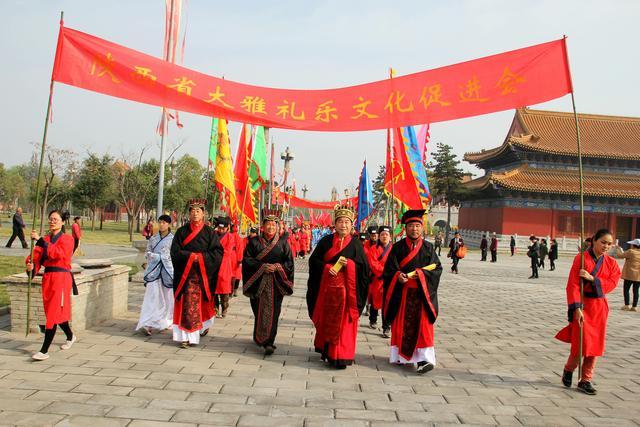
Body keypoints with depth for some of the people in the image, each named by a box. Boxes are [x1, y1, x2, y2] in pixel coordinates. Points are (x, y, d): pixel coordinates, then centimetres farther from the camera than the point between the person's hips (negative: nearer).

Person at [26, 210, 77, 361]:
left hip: (61, 278, -7)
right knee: (56, 312, 17)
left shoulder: (67, 239, -4)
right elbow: (36, 255, 0)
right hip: (47, 277, 7)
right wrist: (31, 266, -21)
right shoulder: (45, 239, 13)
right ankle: (70, 336, 40)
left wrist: (40, 240, -27)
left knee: (53, 314, -10)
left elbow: (57, 253, -23)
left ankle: (44, 351, -9)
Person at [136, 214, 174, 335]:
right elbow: (148, 253, 14)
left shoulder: (173, 239, 0)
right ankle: (147, 325, -13)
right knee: (152, 296, -8)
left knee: (167, 297, 6)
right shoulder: (153, 238, 11)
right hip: (154, 270, 2)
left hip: (168, 270, -2)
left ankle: (166, 321, 23)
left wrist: (156, 256, -6)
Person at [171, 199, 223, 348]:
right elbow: (175, 251, -1)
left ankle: (205, 325, 30)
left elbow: (217, 252, -4)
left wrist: (200, 257, -14)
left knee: (201, 301, 4)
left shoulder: (209, 232, 2)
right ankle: (186, 335, 1)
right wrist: (191, 256, -14)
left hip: (203, 273, -1)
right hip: (185, 273, 1)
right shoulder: (182, 231, 6)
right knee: (187, 303, -3)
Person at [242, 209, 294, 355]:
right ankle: (259, 337, 27)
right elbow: (247, 259, -2)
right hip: (258, 282, 1)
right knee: (259, 311, 7)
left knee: (272, 311, -5)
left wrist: (277, 266, -15)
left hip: (276, 283, 0)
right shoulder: (254, 242, 4)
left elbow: (289, 262, 3)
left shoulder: (283, 242, 5)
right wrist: (262, 266, -14)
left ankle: (268, 342, -4)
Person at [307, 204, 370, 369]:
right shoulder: (326, 241, 6)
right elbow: (314, 260, 4)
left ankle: (341, 356, 3)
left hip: (346, 287, -1)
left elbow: (364, 267, 2)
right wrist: (326, 267, -12)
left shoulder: (356, 244, 4)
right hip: (326, 286, 1)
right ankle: (325, 350, 25)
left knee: (343, 322, -2)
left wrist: (349, 264, -14)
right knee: (326, 319, 9)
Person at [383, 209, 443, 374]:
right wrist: (398, 276, -21)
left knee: (422, 324, -5)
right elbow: (389, 269, -1)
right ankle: (400, 355, 20)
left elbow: (437, 268, -1)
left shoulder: (428, 248, 4)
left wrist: (421, 274, -16)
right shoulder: (398, 247, 2)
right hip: (401, 293, 0)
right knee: (401, 324, 7)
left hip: (421, 293, 0)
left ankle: (424, 358, -7)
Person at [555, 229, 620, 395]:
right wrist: (577, 308, -20)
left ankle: (586, 380, 21)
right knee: (581, 343, -6)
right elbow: (573, 285, -14)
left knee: (594, 345, 8)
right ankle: (568, 369, 22)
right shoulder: (581, 258, -11)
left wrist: (592, 278, -22)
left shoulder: (611, 263, 5)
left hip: (600, 307, 5)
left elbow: (612, 283, -8)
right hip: (582, 305, -5)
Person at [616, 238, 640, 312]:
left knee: (626, 290, 5)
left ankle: (627, 305, 0)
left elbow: (620, 255, -10)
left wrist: (617, 248, 5)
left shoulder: (630, 251, -14)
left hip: (630, 275, -5)